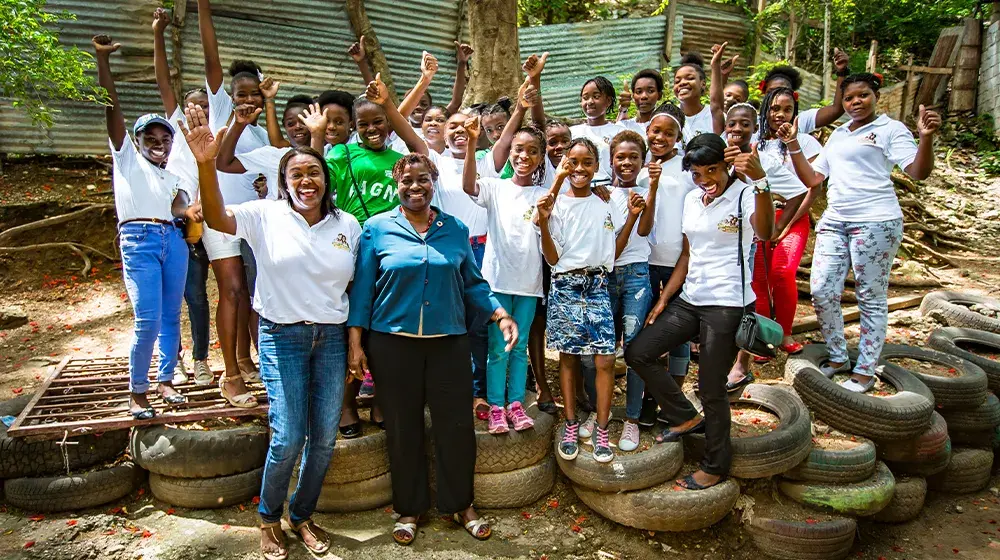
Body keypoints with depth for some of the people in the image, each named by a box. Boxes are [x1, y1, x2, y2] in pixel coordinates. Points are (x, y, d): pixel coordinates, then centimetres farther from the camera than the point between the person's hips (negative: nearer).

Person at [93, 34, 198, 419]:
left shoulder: (173, 178, 22)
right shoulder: (126, 157, 12)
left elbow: (178, 205, 5)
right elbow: (111, 108, 1)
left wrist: (190, 212, -18)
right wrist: (102, 60, -8)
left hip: (173, 240, 5)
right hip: (139, 240, -4)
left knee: (171, 316, 6)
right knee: (148, 321, -12)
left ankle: (166, 381, 19)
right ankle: (137, 392, 2)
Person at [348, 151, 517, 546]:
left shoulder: (456, 230, 6)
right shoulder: (378, 228, 0)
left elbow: (473, 284, 9)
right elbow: (362, 288, 0)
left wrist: (501, 315, -4)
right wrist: (355, 342, -4)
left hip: (449, 342, 2)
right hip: (393, 343, -1)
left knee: (456, 426, 6)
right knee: (403, 429, 10)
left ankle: (460, 505, 28)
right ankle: (408, 509, 30)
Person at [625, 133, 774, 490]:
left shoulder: (744, 194, -10)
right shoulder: (691, 200, 11)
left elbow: (765, 232, -33)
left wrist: (759, 179, -46)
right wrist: (664, 298, 12)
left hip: (727, 305, -7)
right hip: (690, 300, 7)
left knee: (711, 387, 0)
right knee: (637, 353, 4)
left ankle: (715, 465, 23)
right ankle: (687, 418, 20)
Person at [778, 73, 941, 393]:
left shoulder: (890, 129, 1)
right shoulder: (838, 134, 19)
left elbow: (918, 172, -11)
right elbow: (812, 178, 16)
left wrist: (926, 137, -28)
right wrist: (793, 144, 8)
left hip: (875, 222, -6)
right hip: (833, 222, 6)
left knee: (871, 298, 0)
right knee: (821, 291, 0)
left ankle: (865, 371, 10)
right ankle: (837, 357, 18)